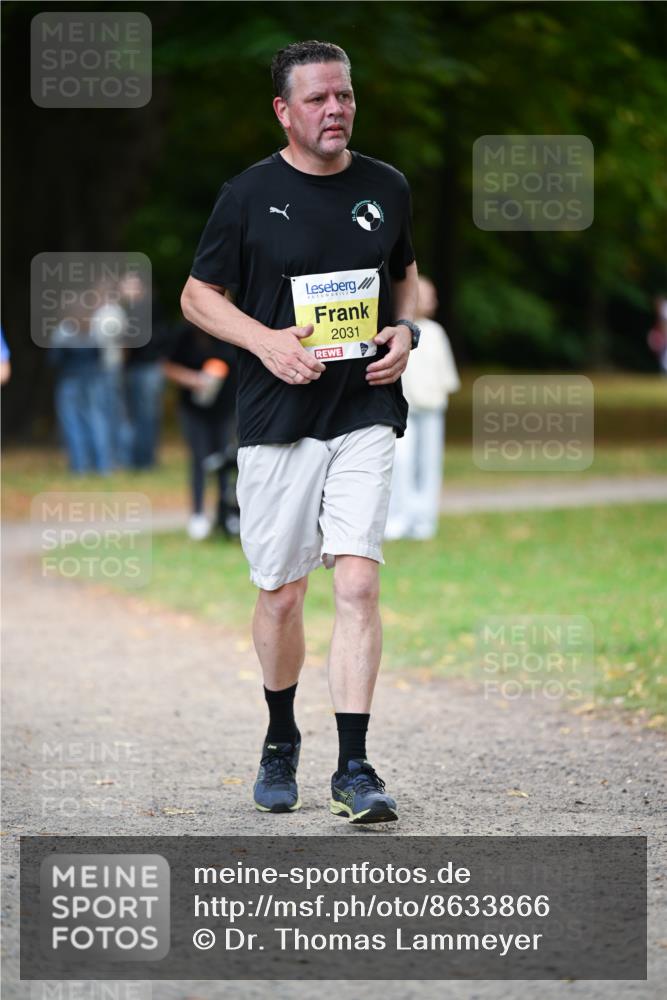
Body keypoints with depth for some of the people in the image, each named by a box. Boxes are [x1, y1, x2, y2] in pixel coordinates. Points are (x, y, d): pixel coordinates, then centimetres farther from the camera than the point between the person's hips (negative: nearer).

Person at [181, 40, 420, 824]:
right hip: (277, 419, -1)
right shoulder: (249, 195, -2)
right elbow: (198, 295, 3)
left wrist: (404, 331, 2)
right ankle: (280, 742, 30)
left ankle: (354, 767, -11)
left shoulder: (386, 188, 8)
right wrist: (267, 340, -13)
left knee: (358, 582, -12)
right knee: (281, 595, 6)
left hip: (365, 414, 1)